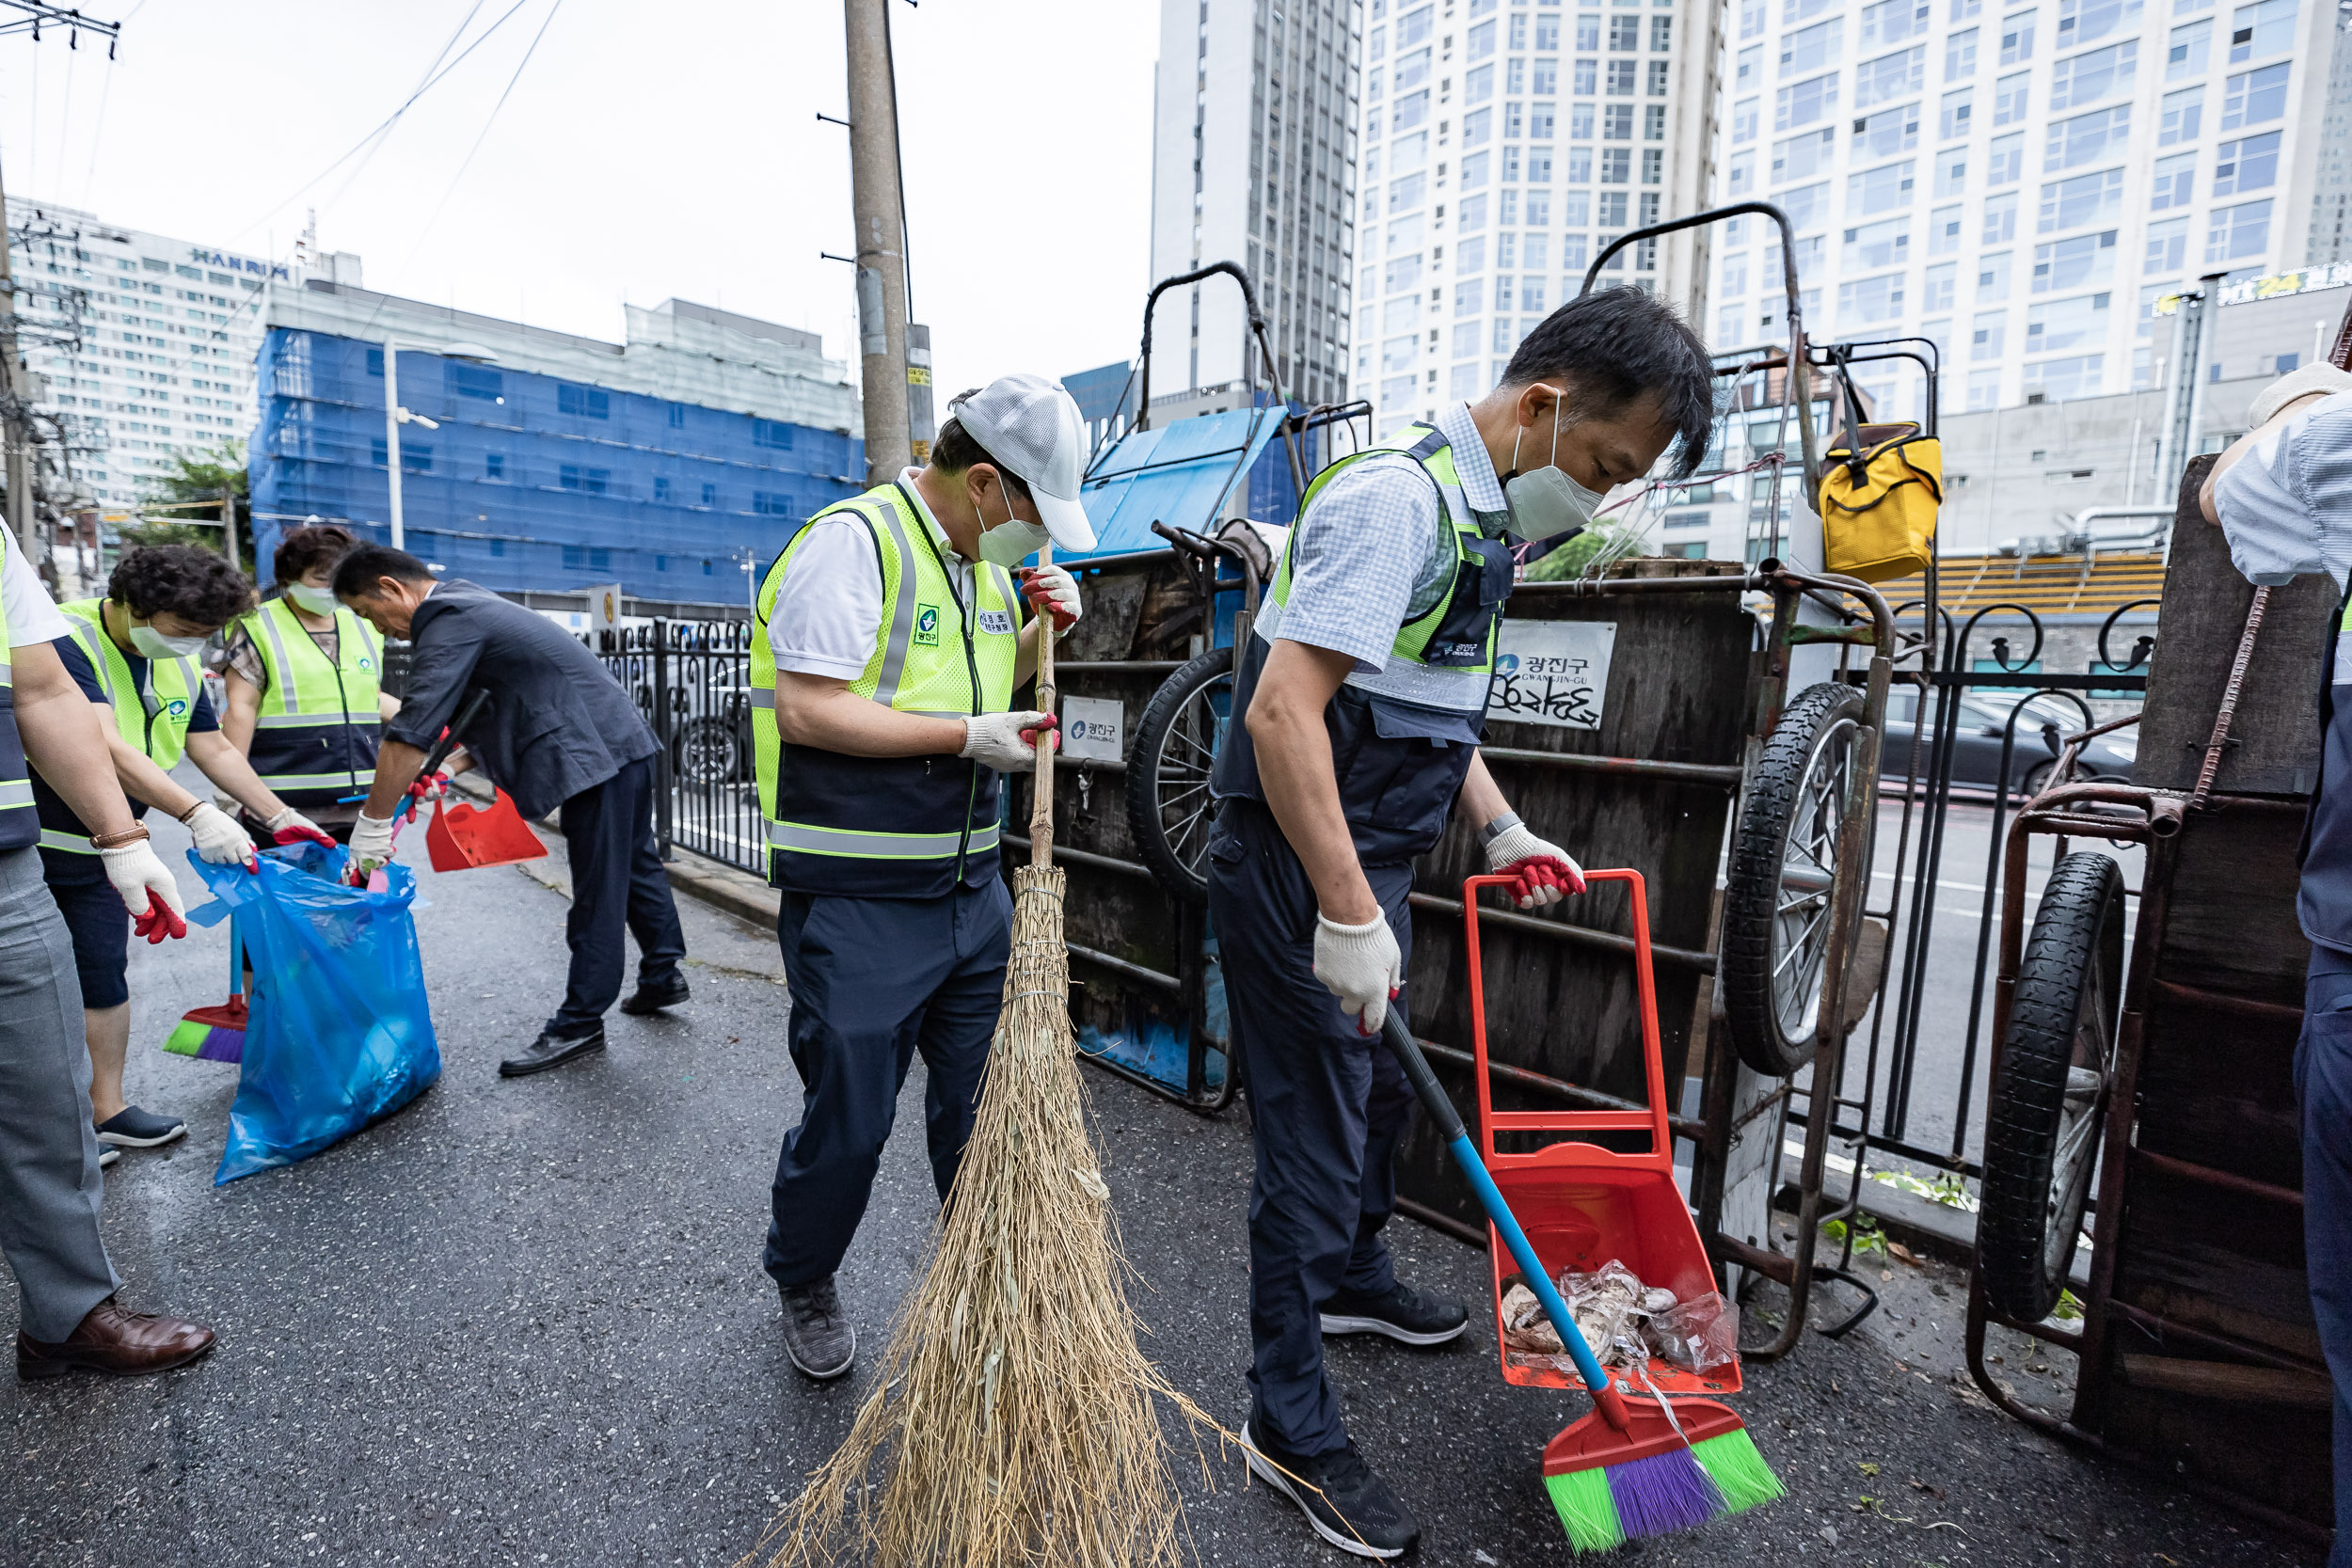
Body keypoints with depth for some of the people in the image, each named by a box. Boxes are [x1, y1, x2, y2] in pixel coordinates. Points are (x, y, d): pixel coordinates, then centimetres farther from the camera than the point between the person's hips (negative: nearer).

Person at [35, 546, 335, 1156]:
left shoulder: (179, 664, 6)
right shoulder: (67, 642, -19)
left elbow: (214, 748, 11)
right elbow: (103, 747, -29)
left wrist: (279, 817, 7)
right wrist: (195, 814, -38)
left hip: (100, 849, 7)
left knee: (102, 974, 10)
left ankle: (107, 1108, 19)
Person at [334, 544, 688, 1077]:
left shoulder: (449, 622, -13)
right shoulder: (467, 603, 18)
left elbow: (408, 736, -18)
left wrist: (371, 827, -13)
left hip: (595, 757, -10)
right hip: (624, 743, 10)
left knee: (597, 895, -2)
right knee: (636, 868, 18)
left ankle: (579, 1024, 6)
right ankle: (663, 973, 30)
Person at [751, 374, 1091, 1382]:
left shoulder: (987, 561, 12)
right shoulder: (853, 541, -14)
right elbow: (806, 708, -21)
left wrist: (1040, 631, 6)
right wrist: (966, 737, -20)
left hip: (971, 887, 8)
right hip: (858, 903, -7)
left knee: (983, 1097, 17)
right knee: (848, 1119, 8)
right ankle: (805, 1286, 37)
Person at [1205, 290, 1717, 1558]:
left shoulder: (1477, 514, 14)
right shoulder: (1397, 497, -19)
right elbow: (1285, 710, -29)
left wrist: (1499, 828, 17)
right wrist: (1346, 915, -29)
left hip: (1365, 868, 10)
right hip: (1299, 874, -10)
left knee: (1380, 1091, 25)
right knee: (1315, 1138, 1)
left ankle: (1355, 1278, 51)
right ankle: (1289, 1425, 23)